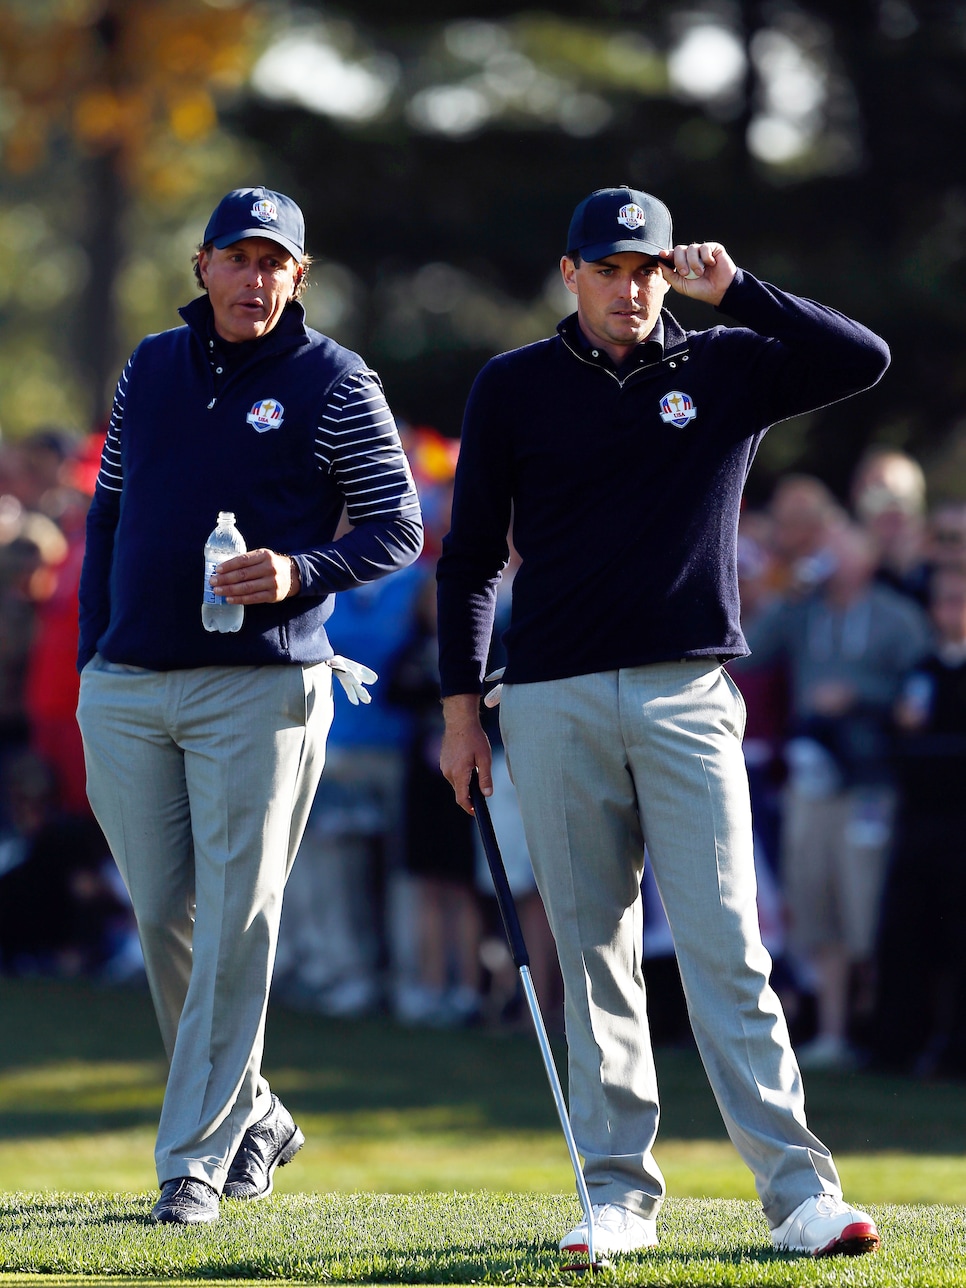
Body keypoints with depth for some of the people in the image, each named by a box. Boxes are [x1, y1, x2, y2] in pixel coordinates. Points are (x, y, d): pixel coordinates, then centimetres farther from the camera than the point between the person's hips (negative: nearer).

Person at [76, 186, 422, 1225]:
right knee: (164, 918, 6)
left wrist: (298, 573, -19)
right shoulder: (150, 368, 13)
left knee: (236, 927, -7)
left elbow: (399, 529, -1)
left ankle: (194, 1161, -5)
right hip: (126, 690, 5)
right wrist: (92, 655, 11)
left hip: (260, 688, -5)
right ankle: (251, 1115, 23)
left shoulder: (335, 385, -1)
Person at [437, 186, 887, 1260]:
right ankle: (618, 1192, 9)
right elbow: (472, 555, 11)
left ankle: (797, 1191, -11)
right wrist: (461, 707, 6)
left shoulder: (726, 369, 8)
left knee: (725, 949, -8)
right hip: (554, 705, 1)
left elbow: (863, 359, -6)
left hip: (688, 696, -1)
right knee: (592, 954, 3)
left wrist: (735, 290, -8)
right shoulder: (514, 387, 8)